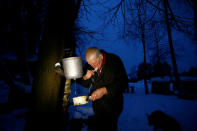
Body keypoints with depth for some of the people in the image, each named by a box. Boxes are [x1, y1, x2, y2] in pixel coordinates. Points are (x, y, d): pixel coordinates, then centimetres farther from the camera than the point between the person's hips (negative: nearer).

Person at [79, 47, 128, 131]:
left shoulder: (114, 61, -16)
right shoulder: (89, 65, -4)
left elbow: (123, 83, -20)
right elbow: (85, 84, 7)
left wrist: (104, 90, -30)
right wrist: (86, 77, -17)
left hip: (112, 104, -3)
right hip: (97, 104, 4)